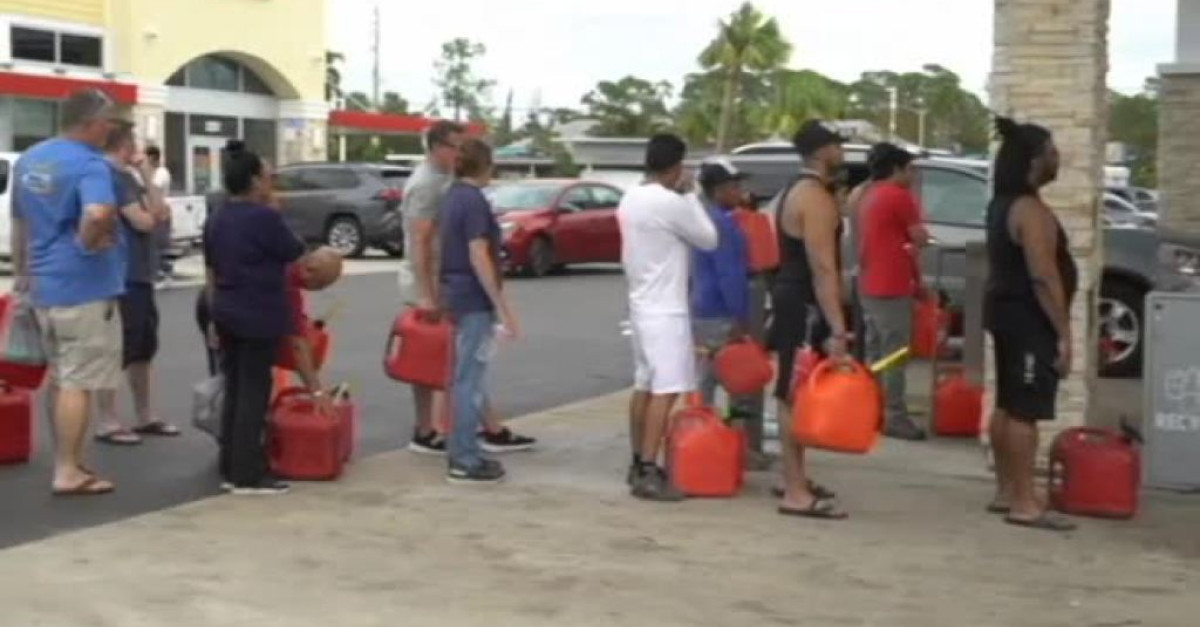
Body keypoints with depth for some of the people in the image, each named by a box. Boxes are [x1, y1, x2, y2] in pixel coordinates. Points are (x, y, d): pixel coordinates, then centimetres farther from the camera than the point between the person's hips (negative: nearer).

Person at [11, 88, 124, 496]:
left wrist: (22, 272, 29)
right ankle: (68, 472, 1)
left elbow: (19, 220, 21)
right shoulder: (90, 164, -17)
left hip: (44, 284, 9)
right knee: (78, 381, -2)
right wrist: (88, 242, -18)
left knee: (60, 377, 17)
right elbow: (98, 214, -37)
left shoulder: (29, 159, 12)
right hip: (83, 287, -9)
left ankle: (67, 462, 25)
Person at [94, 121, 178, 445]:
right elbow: (144, 221, -19)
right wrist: (151, 211, 1)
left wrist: (147, 177, 2)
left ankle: (144, 417, 25)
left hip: (139, 275, 10)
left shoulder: (128, 176, 16)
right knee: (116, 352, -4)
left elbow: (161, 214, 9)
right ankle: (107, 424, 2)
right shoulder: (112, 176, -14)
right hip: (121, 278, -10)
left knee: (143, 349, 15)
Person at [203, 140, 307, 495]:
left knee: (234, 391, 13)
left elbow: (211, 273, 14)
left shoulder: (216, 220, 10)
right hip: (259, 315, -8)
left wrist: (214, 316, 20)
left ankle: (230, 470, 16)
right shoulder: (264, 218, -14)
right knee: (254, 393, -3)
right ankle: (248, 475, -1)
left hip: (227, 314, 8)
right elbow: (294, 254, -1)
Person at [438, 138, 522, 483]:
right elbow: (478, 258, -21)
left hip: (455, 296, 10)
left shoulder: (452, 197, 12)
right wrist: (503, 306, -19)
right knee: (469, 381, -5)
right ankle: (464, 461, -1)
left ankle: (464, 453, 21)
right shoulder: (474, 201, -16)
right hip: (474, 300, -10)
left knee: (464, 379, 15)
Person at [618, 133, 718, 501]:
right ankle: (648, 473, -14)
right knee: (665, 390, -10)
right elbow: (709, 239, -6)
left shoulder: (631, 200, 10)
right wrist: (690, 195, 0)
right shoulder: (671, 202, -17)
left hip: (641, 305, 9)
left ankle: (638, 463, 22)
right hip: (665, 310, -9)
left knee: (644, 386, 15)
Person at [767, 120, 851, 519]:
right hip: (805, 306, -11)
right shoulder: (816, 198, -17)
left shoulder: (798, 192, 16)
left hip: (793, 299, 11)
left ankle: (795, 479, 26)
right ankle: (796, 494, -8)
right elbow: (823, 268, -24)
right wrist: (837, 329, -27)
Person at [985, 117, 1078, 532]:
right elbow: (1043, 276, -24)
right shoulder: (1030, 210, -18)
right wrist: (1063, 333, -22)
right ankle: (1024, 504, -7)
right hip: (1029, 318, -10)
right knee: (1025, 411, -8)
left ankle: (1006, 491, 20)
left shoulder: (1003, 204, 13)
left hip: (1007, 311, 10)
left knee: (1007, 406, 13)